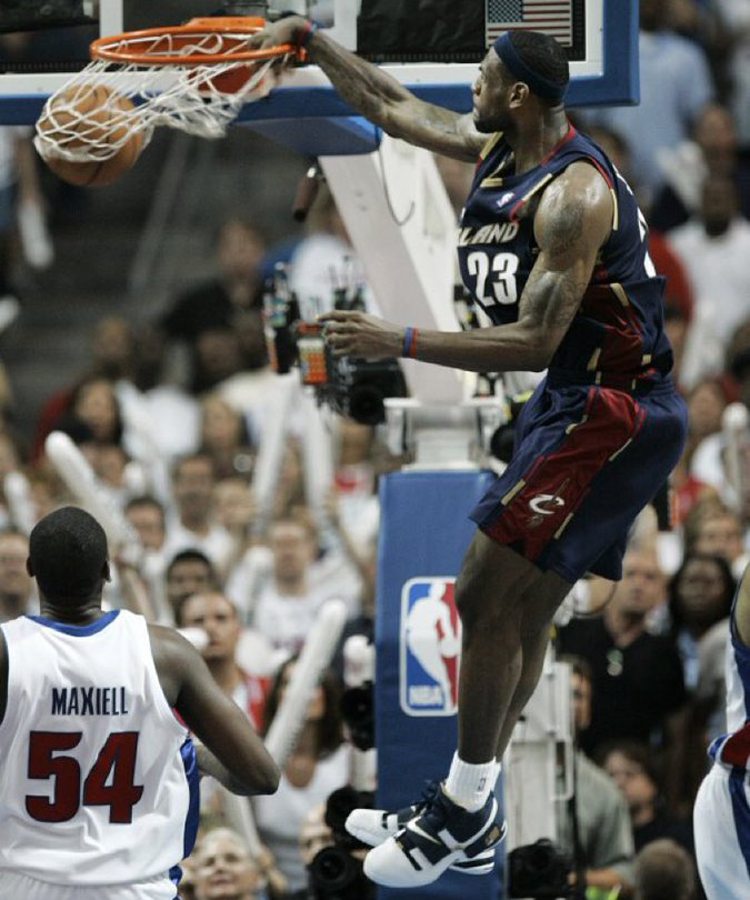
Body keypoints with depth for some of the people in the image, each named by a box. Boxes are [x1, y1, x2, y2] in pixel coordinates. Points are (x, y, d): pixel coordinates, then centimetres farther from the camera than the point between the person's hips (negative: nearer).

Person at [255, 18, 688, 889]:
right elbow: (393, 108, 22)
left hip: (614, 414, -10)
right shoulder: (496, 151, 6)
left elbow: (534, 342, -26)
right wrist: (312, 41, 19)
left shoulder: (574, 193, -23)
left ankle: (466, 809, -2)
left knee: (484, 597, -11)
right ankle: (472, 815, 20)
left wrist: (398, 342, -27)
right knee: (522, 610, 13)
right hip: (572, 403, 10)